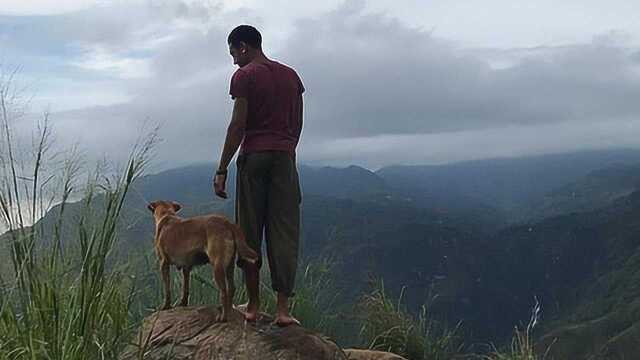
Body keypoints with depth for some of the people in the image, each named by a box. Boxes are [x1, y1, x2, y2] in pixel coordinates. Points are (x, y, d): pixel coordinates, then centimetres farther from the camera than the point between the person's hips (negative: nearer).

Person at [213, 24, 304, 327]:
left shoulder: (244, 76, -4)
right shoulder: (291, 75, 13)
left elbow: (238, 125, -10)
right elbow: (297, 124, 15)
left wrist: (222, 170, -8)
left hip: (253, 156, -4)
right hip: (285, 156, 4)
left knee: (249, 233, 5)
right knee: (284, 232, 1)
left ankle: (253, 306, 8)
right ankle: (283, 309, -3)